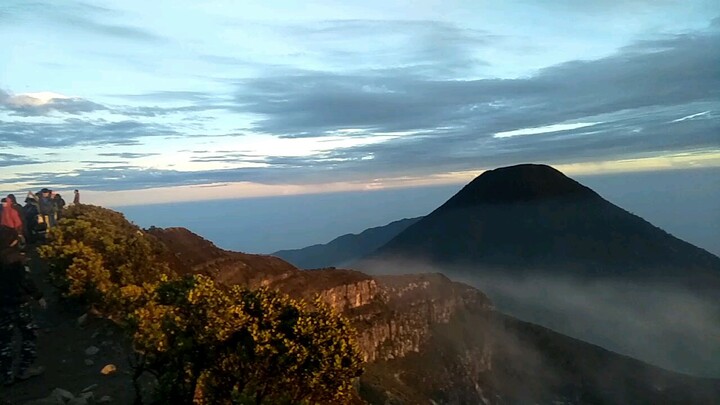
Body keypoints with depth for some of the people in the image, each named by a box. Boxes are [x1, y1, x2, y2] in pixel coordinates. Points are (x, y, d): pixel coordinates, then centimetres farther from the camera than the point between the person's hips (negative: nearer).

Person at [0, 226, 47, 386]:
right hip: (17, 302, -7)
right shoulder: (13, 258, -18)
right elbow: (25, 281, -18)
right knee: (29, 333, 10)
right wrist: (38, 296, -9)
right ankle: (24, 369, 14)